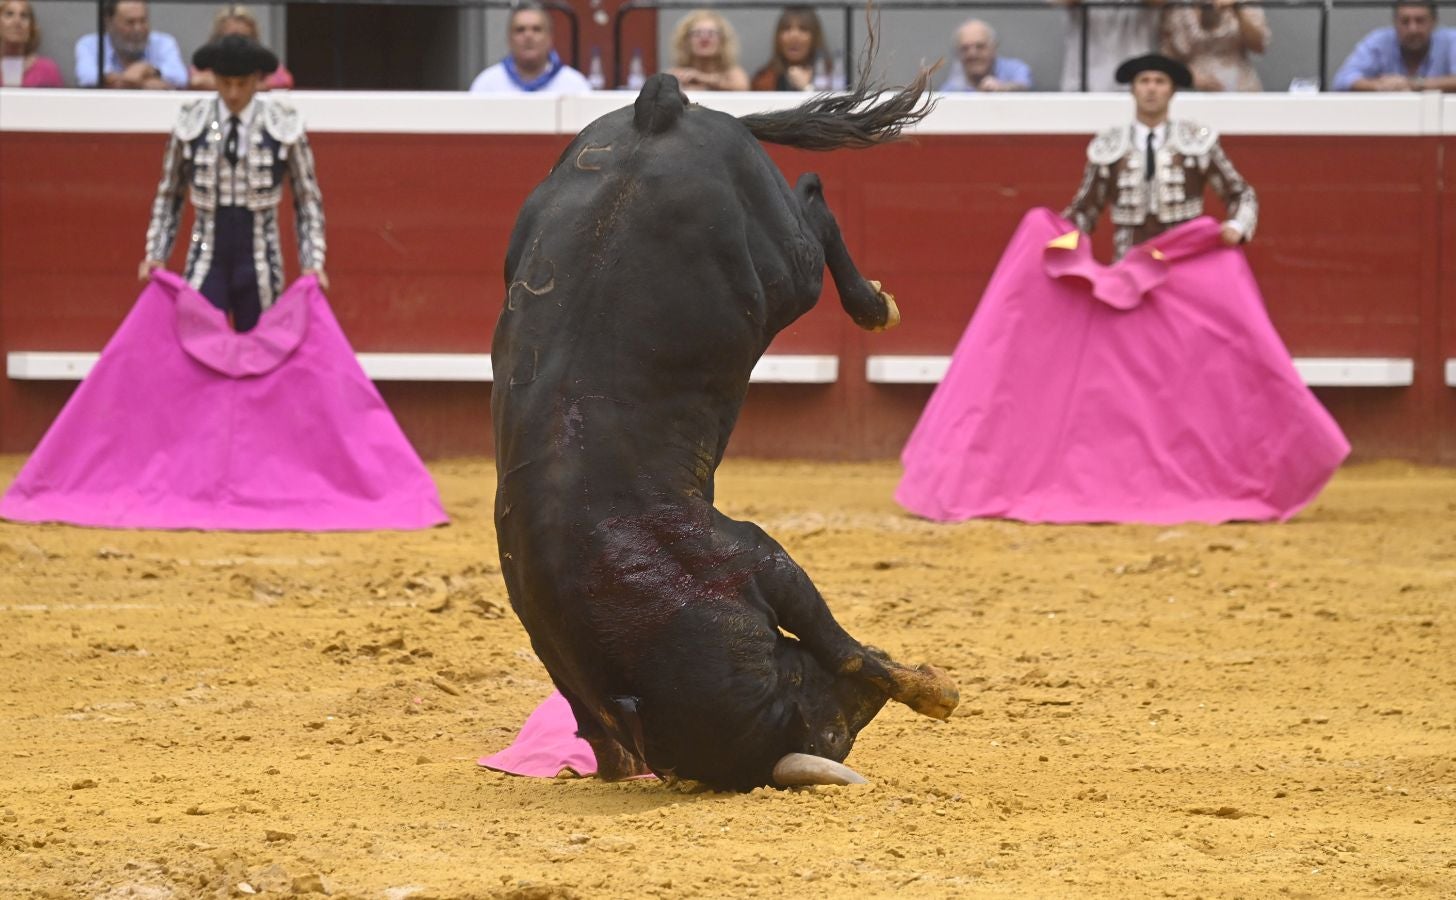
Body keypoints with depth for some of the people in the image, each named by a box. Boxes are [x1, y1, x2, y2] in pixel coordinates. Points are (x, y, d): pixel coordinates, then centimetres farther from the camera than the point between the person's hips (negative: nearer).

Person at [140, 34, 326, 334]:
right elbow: (169, 195, 11)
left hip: (259, 265, -1)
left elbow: (308, 200, 4)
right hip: (207, 262, 1)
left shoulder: (284, 126, -4)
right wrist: (156, 255, 3)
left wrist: (313, 263, -3)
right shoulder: (190, 124, 0)